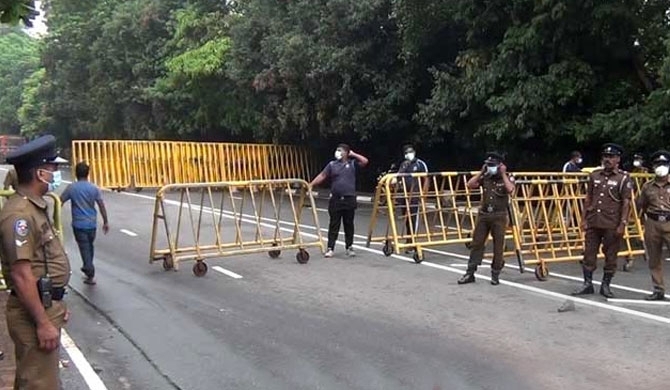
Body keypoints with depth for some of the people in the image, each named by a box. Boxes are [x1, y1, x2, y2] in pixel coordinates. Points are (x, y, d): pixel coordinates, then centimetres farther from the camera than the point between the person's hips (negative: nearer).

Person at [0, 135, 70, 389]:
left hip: (46, 305, 10)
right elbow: (22, 276, -25)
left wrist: (57, 305, 21)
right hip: (33, 313, -10)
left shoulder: (35, 207, 10)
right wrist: (43, 322, -23)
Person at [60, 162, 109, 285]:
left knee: (84, 248, -1)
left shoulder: (71, 188, -7)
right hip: (92, 223, 3)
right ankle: (88, 268, 38)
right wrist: (106, 222, 4)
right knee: (90, 247, 21)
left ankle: (90, 275, -6)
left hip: (79, 224, -3)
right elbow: (101, 206, -4)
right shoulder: (94, 188, -2)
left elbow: (60, 202, -1)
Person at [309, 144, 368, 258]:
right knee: (334, 225, 2)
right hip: (335, 199, 1)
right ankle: (330, 248, 5)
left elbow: (365, 161, -7)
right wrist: (310, 185, -5)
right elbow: (322, 176, 4)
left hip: (349, 199, -1)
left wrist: (353, 154, 1)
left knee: (349, 224, 8)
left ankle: (349, 247, 19)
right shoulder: (332, 164, 8)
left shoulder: (352, 163, 6)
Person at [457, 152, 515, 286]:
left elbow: (510, 189, -21)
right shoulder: (484, 178, 6)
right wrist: (481, 172, -4)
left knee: (498, 246, 2)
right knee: (476, 243, 3)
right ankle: (470, 273, 8)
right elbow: (470, 185, -5)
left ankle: (495, 274, 13)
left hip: (499, 216, -3)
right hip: (483, 215, 3)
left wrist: (503, 174, -14)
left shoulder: (507, 178, -1)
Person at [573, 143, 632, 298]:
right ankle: (587, 284, 15)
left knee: (611, 256, 5)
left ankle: (605, 285, 18)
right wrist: (584, 219, 8)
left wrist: (622, 224, -12)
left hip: (612, 225, -4)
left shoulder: (623, 178, -3)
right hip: (593, 223, 4)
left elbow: (626, 203, -6)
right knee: (589, 254, 6)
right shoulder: (594, 175, 9)